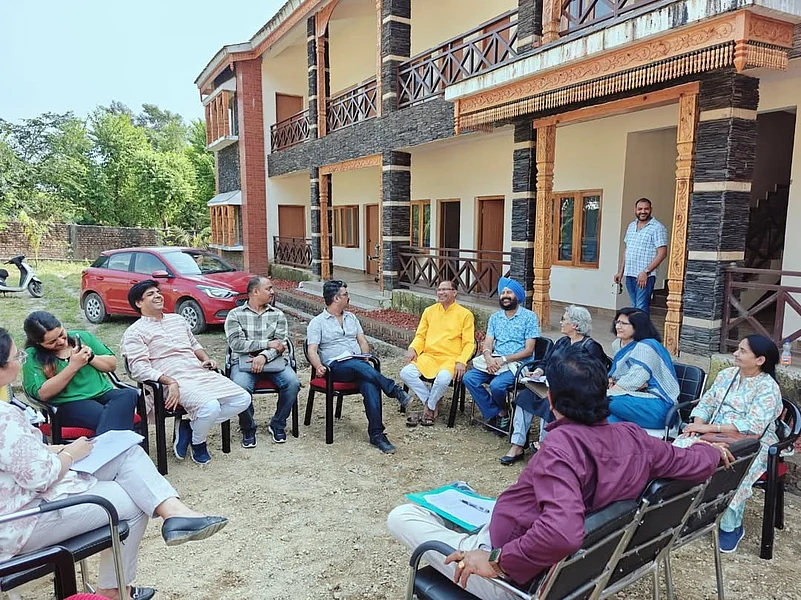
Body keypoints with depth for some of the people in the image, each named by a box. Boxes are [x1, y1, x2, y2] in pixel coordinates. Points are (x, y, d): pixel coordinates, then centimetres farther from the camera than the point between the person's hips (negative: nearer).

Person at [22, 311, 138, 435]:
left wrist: (91, 357, -4)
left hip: (103, 393, 5)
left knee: (129, 394, -32)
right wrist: (73, 366, -13)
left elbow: (112, 364, 16)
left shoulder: (83, 337, 13)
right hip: (69, 404, -5)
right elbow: (43, 394, -9)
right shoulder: (32, 357, 2)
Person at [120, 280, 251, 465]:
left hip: (201, 373, 7)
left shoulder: (178, 319, 23)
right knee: (210, 407, -34)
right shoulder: (135, 332, 2)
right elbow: (139, 368, -10)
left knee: (243, 399, -9)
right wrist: (170, 382, -23)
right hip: (175, 382, -7)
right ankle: (198, 443, 0)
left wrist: (206, 359, 11)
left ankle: (190, 427, 2)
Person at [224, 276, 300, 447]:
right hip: (243, 361, -2)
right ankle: (248, 429, -5)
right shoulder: (235, 314, 6)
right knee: (241, 387, -33)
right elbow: (236, 343, -8)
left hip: (273, 360, 2)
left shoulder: (278, 315, 13)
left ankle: (277, 425, -1)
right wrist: (268, 344, -12)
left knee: (292, 382, -26)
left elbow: (281, 344, 0)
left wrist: (264, 356, -20)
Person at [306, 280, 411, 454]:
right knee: (358, 365, -38)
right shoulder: (317, 322, 8)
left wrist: (365, 359, -1)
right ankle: (395, 391, -39)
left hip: (358, 362, 3)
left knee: (370, 385, -30)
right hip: (336, 366, -3)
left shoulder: (351, 317, 24)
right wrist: (318, 366, -23)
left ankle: (376, 434, -33)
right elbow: (312, 350, -2)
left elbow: (363, 341, 20)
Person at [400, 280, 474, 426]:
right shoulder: (429, 311, 17)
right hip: (428, 356, 4)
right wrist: (412, 348, -4)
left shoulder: (465, 314, 5)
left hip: (451, 359, -4)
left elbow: (469, 343, 0)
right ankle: (431, 401, -3)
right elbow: (420, 336, 17)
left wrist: (461, 361, -16)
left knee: (443, 378, -35)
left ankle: (429, 407, -5)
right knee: (405, 373, -22)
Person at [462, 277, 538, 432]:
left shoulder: (529, 317, -3)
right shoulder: (495, 317, 13)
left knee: (496, 385, -32)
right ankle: (499, 413, -7)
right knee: (469, 378, -18)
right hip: (494, 361, 5)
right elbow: (487, 344, 5)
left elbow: (528, 350, -9)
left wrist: (503, 359, -18)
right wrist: (488, 358, -18)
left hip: (517, 363, -5)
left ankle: (501, 411, 3)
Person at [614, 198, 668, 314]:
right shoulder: (631, 226, 15)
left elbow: (662, 253, -13)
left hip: (645, 276, -7)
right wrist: (621, 271, 15)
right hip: (629, 274, 7)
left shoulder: (657, 228, -7)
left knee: (641, 309, -9)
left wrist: (646, 272, -19)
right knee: (634, 307, 12)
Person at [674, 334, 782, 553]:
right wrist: (698, 424, -12)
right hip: (715, 434, 6)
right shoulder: (727, 374, 9)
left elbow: (753, 426, -22)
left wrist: (709, 428, -27)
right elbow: (707, 403, 10)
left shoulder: (768, 387, -12)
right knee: (684, 447, -23)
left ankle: (731, 526, -14)